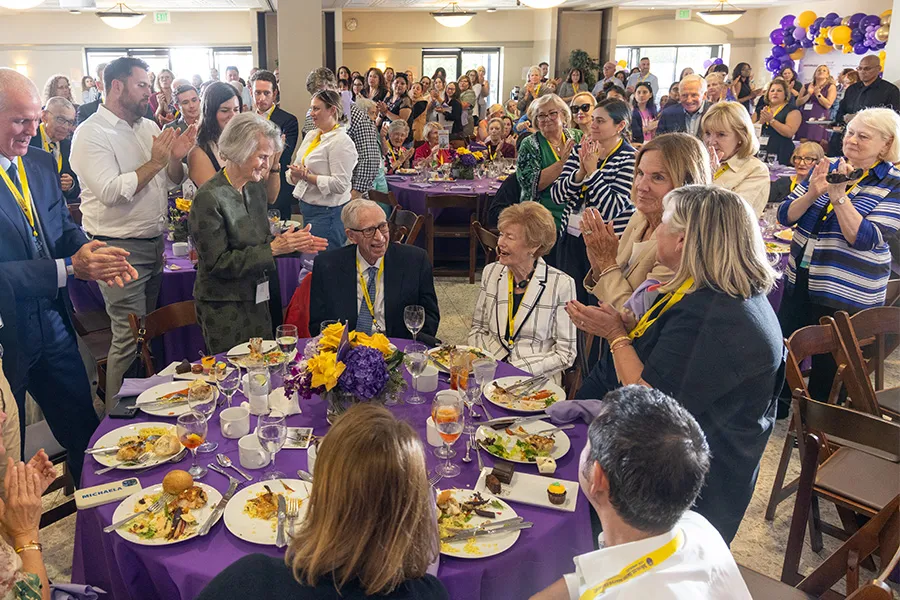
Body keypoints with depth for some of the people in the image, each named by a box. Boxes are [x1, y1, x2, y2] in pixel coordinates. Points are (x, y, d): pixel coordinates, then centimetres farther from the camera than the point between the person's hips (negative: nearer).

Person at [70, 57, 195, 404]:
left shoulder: (149, 127, 11)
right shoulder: (90, 134, -11)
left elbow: (170, 183, 15)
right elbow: (111, 191, -23)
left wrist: (176, 158, -5)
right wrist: (154, 162, -18)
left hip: (155, 242, 7)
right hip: (121, 248, -7)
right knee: (130, 337, -4)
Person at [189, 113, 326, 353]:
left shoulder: (256, 188, 5)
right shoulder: (209, 198, -18)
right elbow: (218, 263, -19)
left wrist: (291, 242, -5)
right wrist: (273, 248, -22)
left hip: (257, 300, 7)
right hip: (224, 307, -7)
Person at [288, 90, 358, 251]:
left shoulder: (341, 142, -13)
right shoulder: (311, 135, 12)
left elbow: (340, 185, -21)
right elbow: (294, 170, 14)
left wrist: (307, 176, -19)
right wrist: (295, 175, -9)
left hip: (327, 213, -8)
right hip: (307, 207, 8)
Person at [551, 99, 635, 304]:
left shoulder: (630, 159, -11)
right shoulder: (581, 150, 6)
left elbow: (611, 209, -21)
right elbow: (556, 195, -1)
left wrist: (592, 170, -19)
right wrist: (580, 172, -16)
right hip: (571, 239, 5)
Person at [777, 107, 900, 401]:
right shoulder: (826, 168, 5)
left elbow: (865, 239, -20)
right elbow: (785, 216, 0)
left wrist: (838, 194, -27)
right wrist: (812, 193, -18)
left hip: (847, 298, -4)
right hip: (799, 283, 5)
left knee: (828, 371, 8)